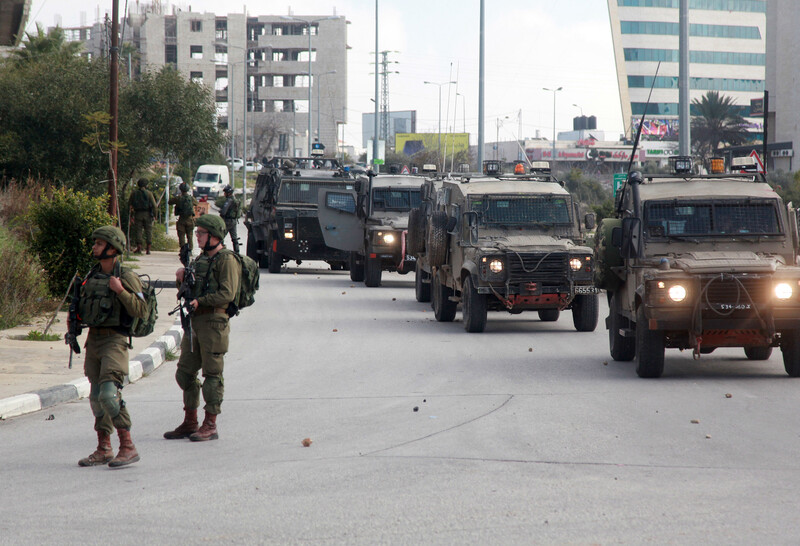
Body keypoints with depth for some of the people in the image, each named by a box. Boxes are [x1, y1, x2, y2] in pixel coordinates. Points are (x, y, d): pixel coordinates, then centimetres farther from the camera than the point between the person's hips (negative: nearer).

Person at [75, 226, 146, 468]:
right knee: (96, 397, 11)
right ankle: (103, 450, 20)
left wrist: (121, 291, -23)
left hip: (114, 340, -8)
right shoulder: (91, 276, 13)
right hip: (93, 340, 8)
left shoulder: (127, 278, -8)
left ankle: (128, 447, -14)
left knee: (109, 393, -19)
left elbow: (141, 311, -14)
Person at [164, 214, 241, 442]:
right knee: (185, 372, 10)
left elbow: (227, 294, -18)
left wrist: (200, 301, -22)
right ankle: (190, 422, 18)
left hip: (213, 322, -9)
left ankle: (210, 425, 0)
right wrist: (182, 279, 2)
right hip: (194, 321, 9)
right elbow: (190, 291, 23)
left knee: (212, 374, -4)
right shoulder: (200, 259, 18)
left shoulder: (226, 260, -9)